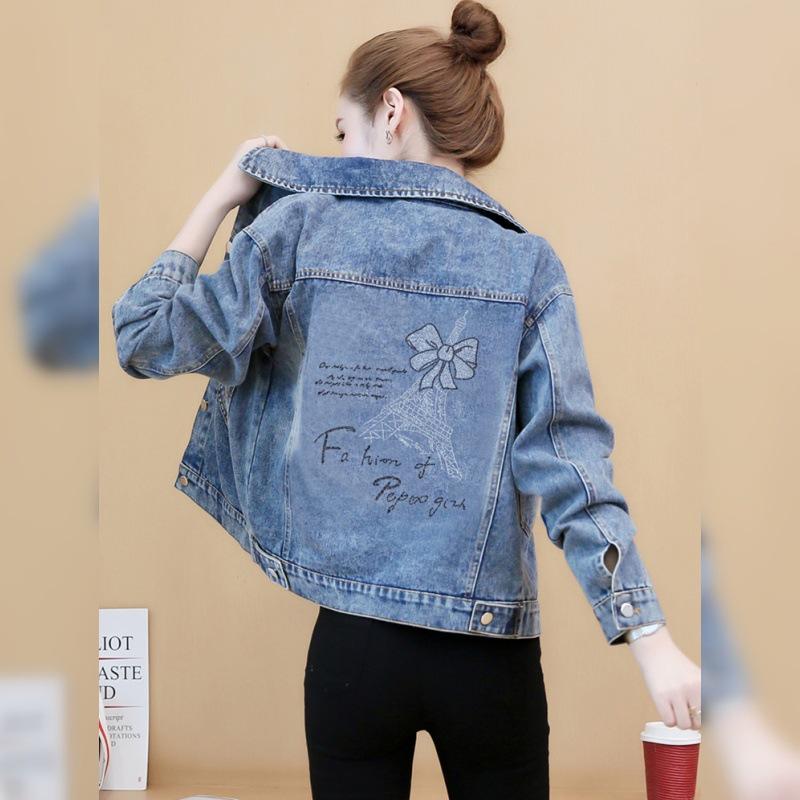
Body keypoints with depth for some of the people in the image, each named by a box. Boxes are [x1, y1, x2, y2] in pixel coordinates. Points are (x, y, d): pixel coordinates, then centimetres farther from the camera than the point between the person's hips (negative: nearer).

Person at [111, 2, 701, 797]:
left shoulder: (303, 224, -3)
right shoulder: (527, 264, -2)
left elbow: (147, 338, 0)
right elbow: (568, 463, -11)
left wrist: (223, 195, 11)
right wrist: (650, 636, -11)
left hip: (352, 641, 0)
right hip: (490, 648, 1)